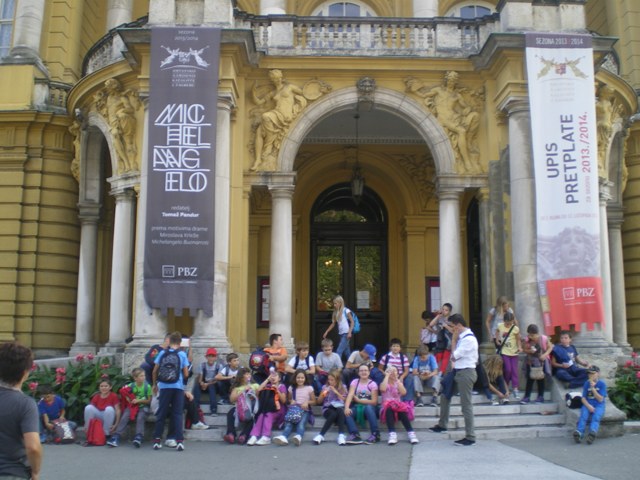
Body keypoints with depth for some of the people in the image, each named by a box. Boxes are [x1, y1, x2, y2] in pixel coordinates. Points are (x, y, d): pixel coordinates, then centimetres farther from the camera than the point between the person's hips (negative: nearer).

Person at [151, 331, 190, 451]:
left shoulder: (162, 353, 4)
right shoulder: (182, 354, 0)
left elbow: (155, 371, 5)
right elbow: (186, 374, -1)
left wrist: (155, 384, 19)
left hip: (164, 387, 1)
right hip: (178, 387, -1)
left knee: (161, 414, 9)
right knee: (177, 414, 4)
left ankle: (157, 440, 10)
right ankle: (179, 441, -3)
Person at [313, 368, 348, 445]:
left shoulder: (342, 387, 10)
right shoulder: (325, 387, 10)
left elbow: (344, 399, -1)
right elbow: (318, 402, 12)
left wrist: (335, 391, -8)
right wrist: (323, 394, -8)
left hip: (339, 407, 1)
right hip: (328, 408, -1)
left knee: (340, 411, -38)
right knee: (333, 414, -38)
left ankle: (341, 435, -44)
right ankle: (320, 435, -38)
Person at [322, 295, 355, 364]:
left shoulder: (346, 311, -8)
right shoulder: (336, 312, 10)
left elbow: (352, 322, -8)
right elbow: (333, 324, 15)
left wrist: (350, 332, -17)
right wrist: (326, 332, 10)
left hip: (346, 334, -7)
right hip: (341, 334, 7)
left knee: (339, 351, -12)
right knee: (347, 352, 12)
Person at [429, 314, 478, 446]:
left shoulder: (468, 339, -18)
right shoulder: (462, 337, 10)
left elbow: (454, 355, -17)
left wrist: (453, 340, -9)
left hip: (465, 373, -10)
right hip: (458, 371, 10)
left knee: (466, 404, -5)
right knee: (445, 394, 19)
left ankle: (470, 437, 2)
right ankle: (442, 425, 31)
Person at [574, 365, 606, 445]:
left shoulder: (602, 384, 1)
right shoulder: (587, 383, 7)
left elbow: (600, 399, -7)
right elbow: (583, 398, 5)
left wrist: (593, 388, -15)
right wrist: (588, 406, -15)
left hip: (598, 406, -2)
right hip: (587, 405, 2)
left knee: (596, 417, -32)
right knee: (583, 416, -29)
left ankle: (592, 433, -57)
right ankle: (579, 433, -51)